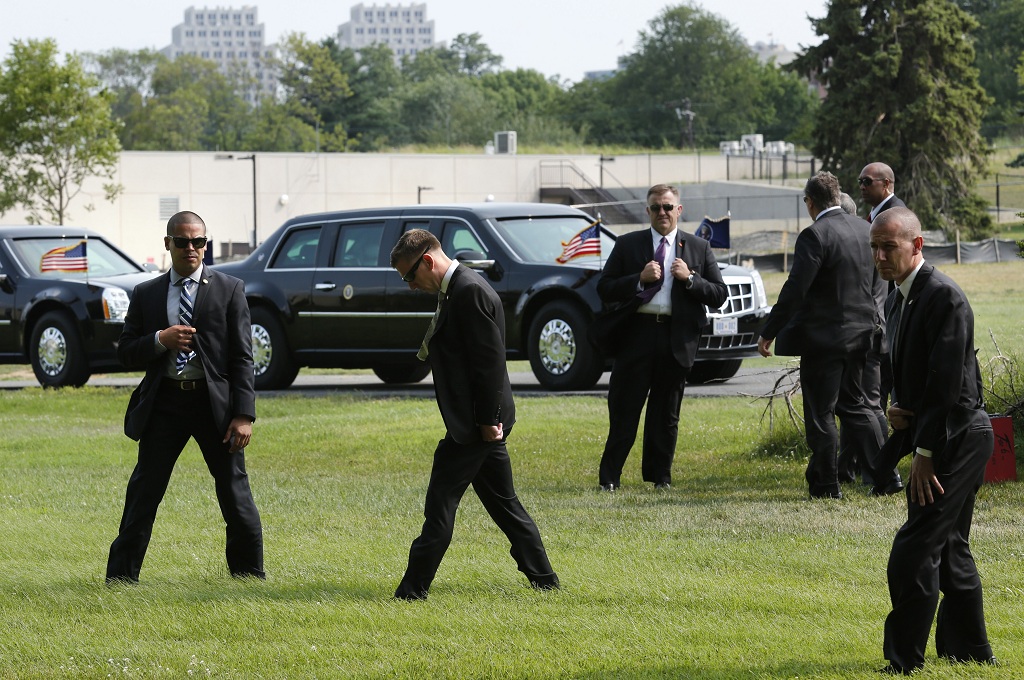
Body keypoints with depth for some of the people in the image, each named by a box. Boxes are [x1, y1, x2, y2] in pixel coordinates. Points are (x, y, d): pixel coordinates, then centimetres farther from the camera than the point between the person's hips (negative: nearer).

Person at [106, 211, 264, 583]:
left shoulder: (229, 290, 4)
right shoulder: (146, 294, 10)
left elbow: (242, 357, -1)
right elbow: (126, 352, 8)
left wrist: (244, 414, -9)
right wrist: (160, 340, -12)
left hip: (214, 401, -2)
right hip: (163, 402, 2)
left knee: (235, 490, 2)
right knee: (144, 490, 3)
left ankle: (249, 572, 15)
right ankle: (122, 575, 9)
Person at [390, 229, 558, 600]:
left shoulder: (470, 291, -17)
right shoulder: (457, 289, 15)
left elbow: (490, 360, -21)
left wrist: (487, 419, -20)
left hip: (474, 422, -11)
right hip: (481, 420, 11)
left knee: (441, 503, -7)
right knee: (502, 500, 15)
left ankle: (414, 588, -5)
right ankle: (542, 576, 19)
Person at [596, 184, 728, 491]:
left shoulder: (698, 248, 10)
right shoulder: (627, 245, 7)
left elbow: (720, 295, 7)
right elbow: (604, 289, 2)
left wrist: (690, 279, -10)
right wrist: (640, 279, -12)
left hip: (677, 338, 1)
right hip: (636, 335, -1)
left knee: (666, 414, 8)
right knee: (624, 411, -3)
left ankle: (660, 476, 17)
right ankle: (609, 478, 3)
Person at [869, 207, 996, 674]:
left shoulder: (943, 296, -18)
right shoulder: (901, 298, 13)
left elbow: (947, 381, -22)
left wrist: (926, 451, -21)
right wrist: (899, 409, 1)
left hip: (957, 438, -10)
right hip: (946, 440, 10)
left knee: (916, 549, -12)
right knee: (949, 548, 17)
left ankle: (904, 660, -9)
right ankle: (970, 649, 26)